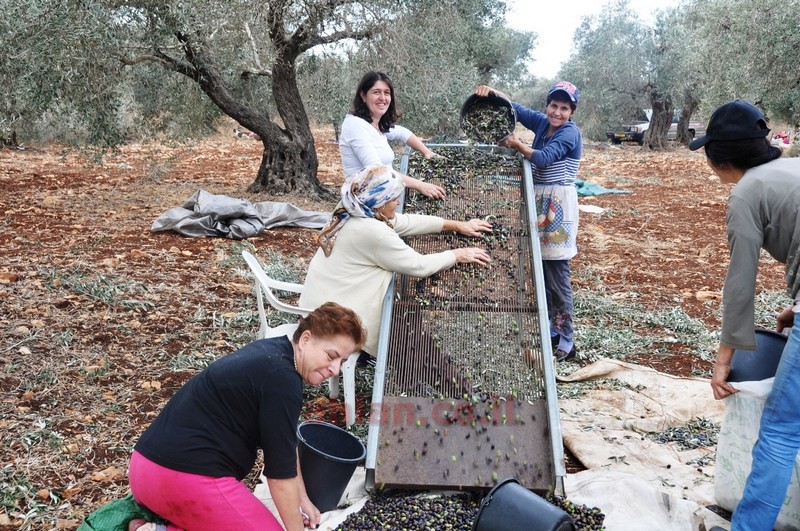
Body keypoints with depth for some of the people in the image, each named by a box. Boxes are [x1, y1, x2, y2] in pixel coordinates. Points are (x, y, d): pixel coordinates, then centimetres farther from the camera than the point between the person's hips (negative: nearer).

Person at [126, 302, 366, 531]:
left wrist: (302, 498, 28)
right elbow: (280, 471, -11)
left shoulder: (272, 351, 13)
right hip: (186, 478, -11)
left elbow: (284, 446, 24)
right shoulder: (282, 379, -16)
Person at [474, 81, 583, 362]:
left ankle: (567, 341, -1)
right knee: (541, 268, 10)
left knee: (557, 272, -7)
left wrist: (516, 144, -10)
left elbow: (544, 159, -20)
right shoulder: (542, 123, 9)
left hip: (559, 204, -7)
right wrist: (492, 92, -9)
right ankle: (550, 329, 22)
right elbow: (514, 107, 8)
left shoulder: (570, 133, -11)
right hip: (538, 200, 7)